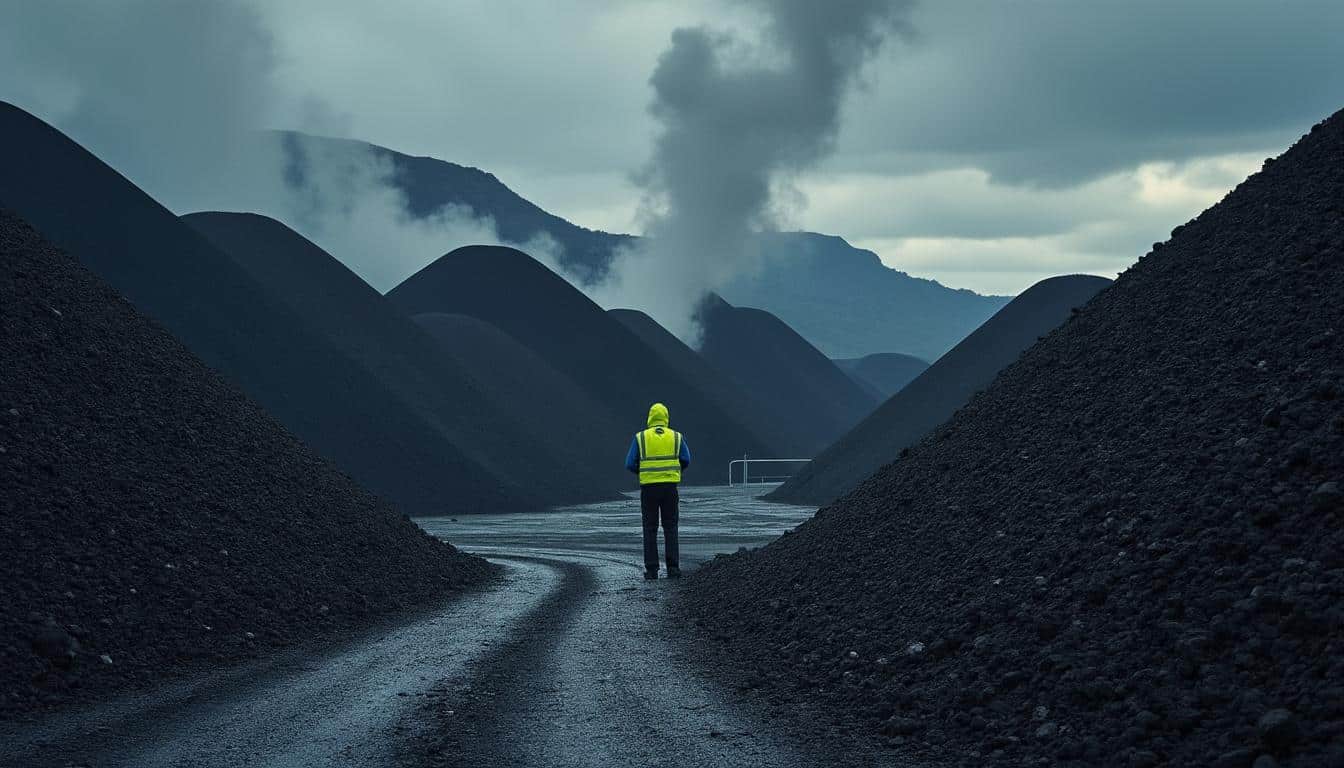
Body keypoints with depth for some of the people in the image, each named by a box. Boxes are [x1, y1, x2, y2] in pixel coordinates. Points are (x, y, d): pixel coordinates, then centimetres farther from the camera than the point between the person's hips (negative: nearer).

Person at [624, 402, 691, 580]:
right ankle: (673, 568, -2)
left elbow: (630, 464, -3)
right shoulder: (676, 437, 3)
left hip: (648, 487, -1)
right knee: (670, 528, 7)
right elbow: (686, 461, 1)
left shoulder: (640, 437, 0)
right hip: (670, 487, 1)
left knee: (650, 530, 5)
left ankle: (651, 570, 0)